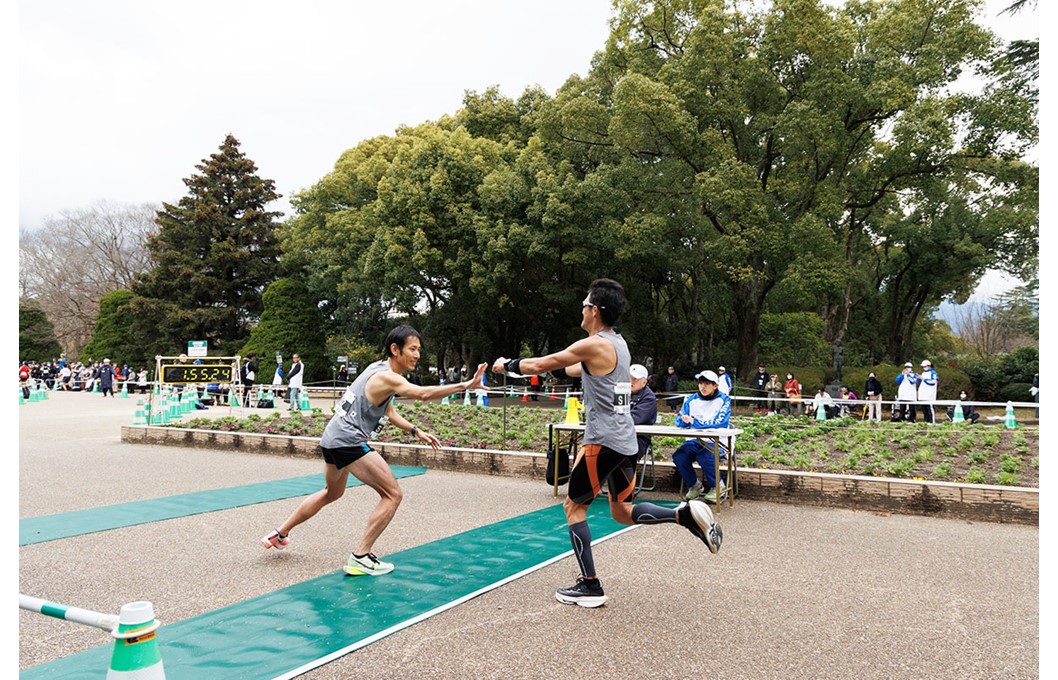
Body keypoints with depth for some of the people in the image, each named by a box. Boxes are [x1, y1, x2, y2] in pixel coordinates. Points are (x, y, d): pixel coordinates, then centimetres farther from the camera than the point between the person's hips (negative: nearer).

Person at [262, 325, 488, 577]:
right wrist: (465, 385, -42)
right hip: (349, 442, -11)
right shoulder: (386, 377, -18)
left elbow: (388, 412, 21)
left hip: (332, 438, 11)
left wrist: (416, 431, 11)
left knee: (332, 493, 32)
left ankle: (280, 534, 42)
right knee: (393, 495, -7)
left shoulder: (379, 369, 13)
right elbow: (423, 394, -36)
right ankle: (360, 558, -5)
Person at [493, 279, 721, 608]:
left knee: (574, 506, 7)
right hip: (626, 441, 9)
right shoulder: (618, 343, 13)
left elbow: (542, 363, -5)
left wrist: (508, 365, 11)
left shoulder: (594, 345, -13)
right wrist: (557, 369, 33)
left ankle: (590, 587, 9)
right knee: (623, 511, 19)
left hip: (602, 442, -9)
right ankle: (686, 513, -1)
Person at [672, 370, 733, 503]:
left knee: (704, 456, -34)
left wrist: (694, 422, -20)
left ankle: (717, 486, -5)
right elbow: (679, 421, 6)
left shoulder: (723, 400, 0)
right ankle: (694, 485, 2)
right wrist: (686, 420, -19)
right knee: (678, 456, -24)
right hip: (694, 441, 4)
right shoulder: (691, 400, 11)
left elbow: (721, 423, -16)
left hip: (716, 442, -4)